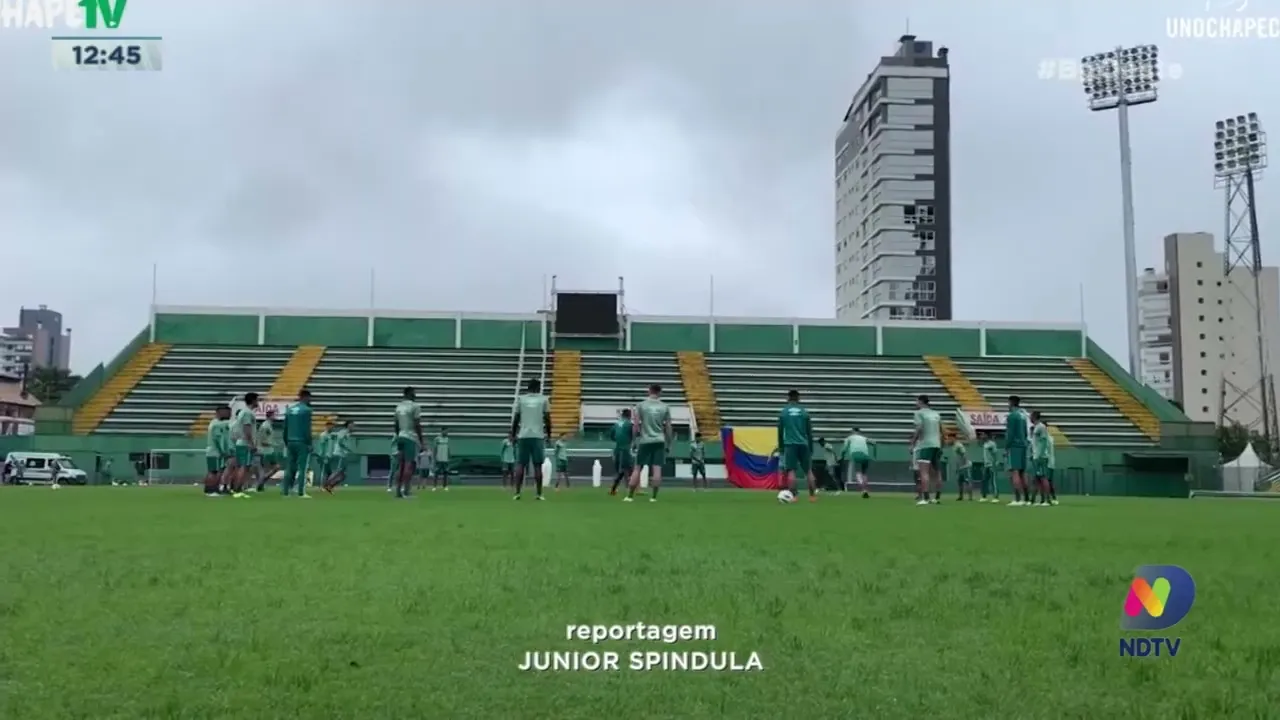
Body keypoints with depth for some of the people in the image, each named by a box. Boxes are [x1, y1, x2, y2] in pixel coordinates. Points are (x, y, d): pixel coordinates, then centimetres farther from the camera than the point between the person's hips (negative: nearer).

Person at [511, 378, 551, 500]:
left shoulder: (521, 399, 6)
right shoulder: (543, 399, 4)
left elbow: (515, 419, 5)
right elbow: (547, 419, 1)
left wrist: (513, 435, 13)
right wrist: (548, 435, 9)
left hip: (523, 436, 1)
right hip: (538, 436, -1)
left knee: (520, 464, 5)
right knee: (537, 465, 2)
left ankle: (517, 493, -1)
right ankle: (539, 494, 0)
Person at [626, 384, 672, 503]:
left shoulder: (641, 405, 0)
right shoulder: (665, 407, 4)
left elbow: (636, 425, -3)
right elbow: (668, 427, 5)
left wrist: (637, 438, 9)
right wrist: (668, 444, 12)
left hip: (645, 441, -1)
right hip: (660, 441, 1)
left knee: (637, 469, 4)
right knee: (657, 469, -2)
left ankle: (630, 496, 4)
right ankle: (654, 497, -4)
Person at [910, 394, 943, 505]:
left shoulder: (919, 413, -2)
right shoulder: (936, 414, 18)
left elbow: (919, 429, -14)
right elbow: (941, 432, 18)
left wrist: (912, 444, -11)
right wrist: (941, 448, 23)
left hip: (924, 445, -7)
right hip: (937, 445, 7)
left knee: (924, 472, -14)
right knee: (935, 473, 15)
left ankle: (925, 498, -24)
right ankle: (937, 497, 16)